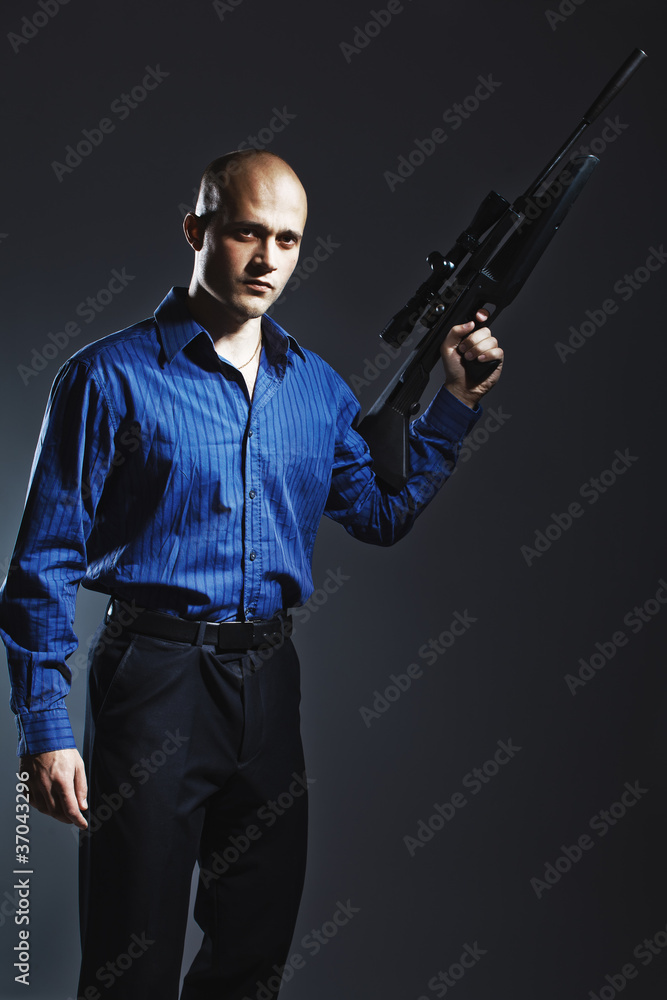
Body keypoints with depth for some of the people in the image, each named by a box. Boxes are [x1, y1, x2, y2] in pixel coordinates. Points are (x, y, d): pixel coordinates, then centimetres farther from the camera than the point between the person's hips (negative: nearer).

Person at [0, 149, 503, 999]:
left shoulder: (317, 386, 10)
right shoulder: (113, 377, -7)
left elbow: (381, 512, 13)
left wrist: (455, 401, 5)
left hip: (269, 675, 5)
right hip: (154, 671, -5)